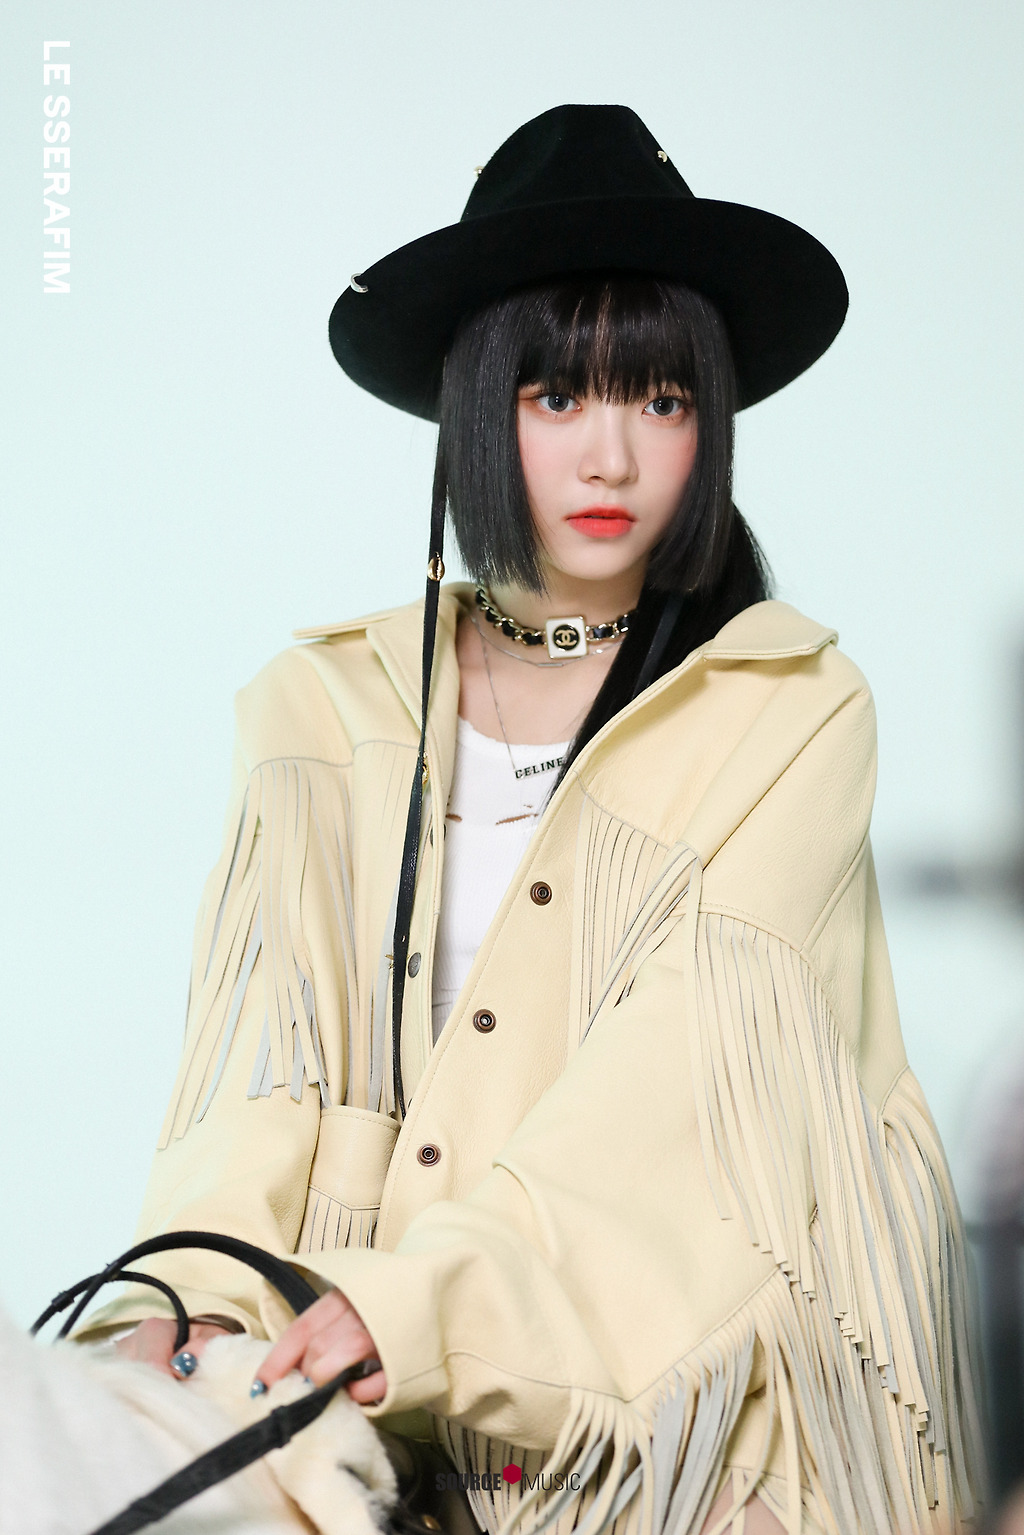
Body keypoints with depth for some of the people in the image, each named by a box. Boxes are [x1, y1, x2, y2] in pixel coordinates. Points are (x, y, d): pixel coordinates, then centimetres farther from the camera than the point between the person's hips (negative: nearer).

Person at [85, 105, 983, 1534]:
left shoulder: (794, 713, 2)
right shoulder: (334, 708, 10)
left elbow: (682, 1062, -10)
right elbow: (261, 1045, 0)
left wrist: (423, 1299, -24)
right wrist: (197, 1296, -19)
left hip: (670, 1404, -2)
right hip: (374, 1415, 2)